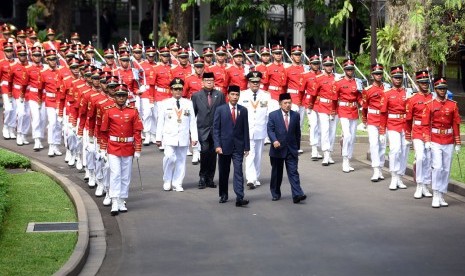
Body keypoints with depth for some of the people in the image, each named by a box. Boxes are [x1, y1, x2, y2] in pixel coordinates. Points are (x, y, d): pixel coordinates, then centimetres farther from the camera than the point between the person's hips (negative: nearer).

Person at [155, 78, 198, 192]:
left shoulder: (188, 103, 7)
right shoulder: (165, 104, 4)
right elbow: (160, 122, 4)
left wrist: (194, 137, 0)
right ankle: (167, 181, 2)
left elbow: (192, 121, 6)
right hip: (169, 137, -2)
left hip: (183, 137, 2)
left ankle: (177, 184, 12)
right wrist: (158, 138, 0)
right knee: (169, 157, -16)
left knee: (181, 160, 4)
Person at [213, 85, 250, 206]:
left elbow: (245, 129, 6)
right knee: (223, 172, 9)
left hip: (238, 147, 0)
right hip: (224, 146, 0)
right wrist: (217, 145, -10)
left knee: (238, 171, -9)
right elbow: (216, 129, -1)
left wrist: (246, 146, 2)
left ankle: (239, 198, -15)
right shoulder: (220, 110, 1)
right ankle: (223, 195, 23)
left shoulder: (243, 110, 5)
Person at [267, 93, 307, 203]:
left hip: (291, 149, 1)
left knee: (293, 172, -7)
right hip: (277, 149, -1)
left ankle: (297, 194, -15)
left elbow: (297, 132, 12)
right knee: (276, 173, 10)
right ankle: (275, 194, 23)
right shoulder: (273, 115, -1)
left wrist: (297, 146, 13)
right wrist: (274, 140, -27)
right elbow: (270, 130, -9)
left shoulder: (296, 115, 6)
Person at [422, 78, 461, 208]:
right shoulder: (429, 105, -1)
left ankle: (441, 196, 14)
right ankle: (436, 196, -7)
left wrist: (458, 143, 3)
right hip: (435, 141, -3)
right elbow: (426, 124, -2)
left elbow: (456, 125, 5)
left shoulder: (453, 105, 4)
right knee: (438, 167, -13)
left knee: (446, 169, 5)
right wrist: (427, 142, -11)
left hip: (449, 142, 3)